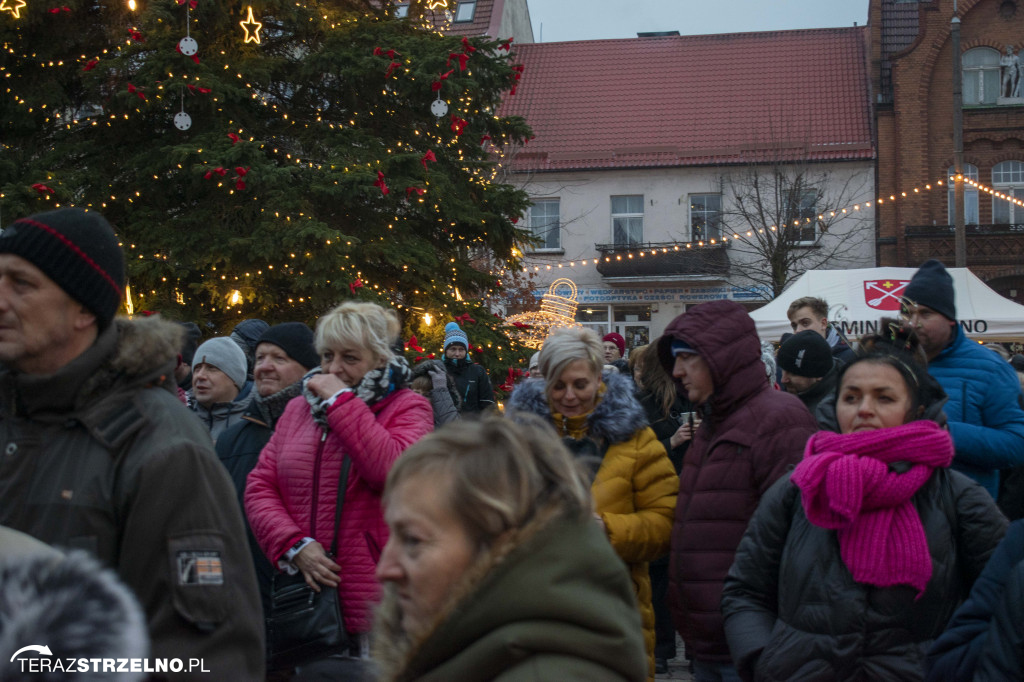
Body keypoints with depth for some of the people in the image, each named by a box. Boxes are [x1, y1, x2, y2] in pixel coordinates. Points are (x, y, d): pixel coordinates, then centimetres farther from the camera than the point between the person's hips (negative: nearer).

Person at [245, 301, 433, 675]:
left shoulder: (407, 407, -1)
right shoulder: (298, 409, 14)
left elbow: (394, 470, -21)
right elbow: (259, 486, 8)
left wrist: (341, 401, -14)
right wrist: (294, 545, -8)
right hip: (303, 598, 5)